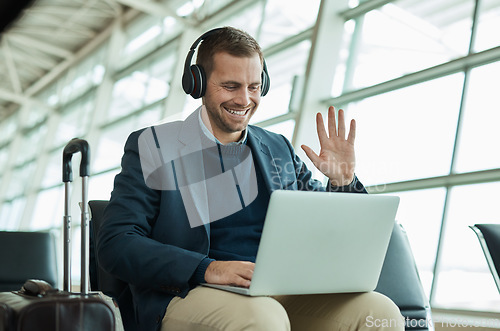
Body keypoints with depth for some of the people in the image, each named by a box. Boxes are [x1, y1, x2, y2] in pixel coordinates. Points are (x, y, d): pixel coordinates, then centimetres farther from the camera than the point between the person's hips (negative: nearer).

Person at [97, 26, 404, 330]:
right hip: (191, 294, -3)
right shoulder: (152, 147, 4)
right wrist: (206, 269, -19)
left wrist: (342, 182, -1)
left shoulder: (279, 149, 17)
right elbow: (116, 244, -6)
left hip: (281, 296, 4)